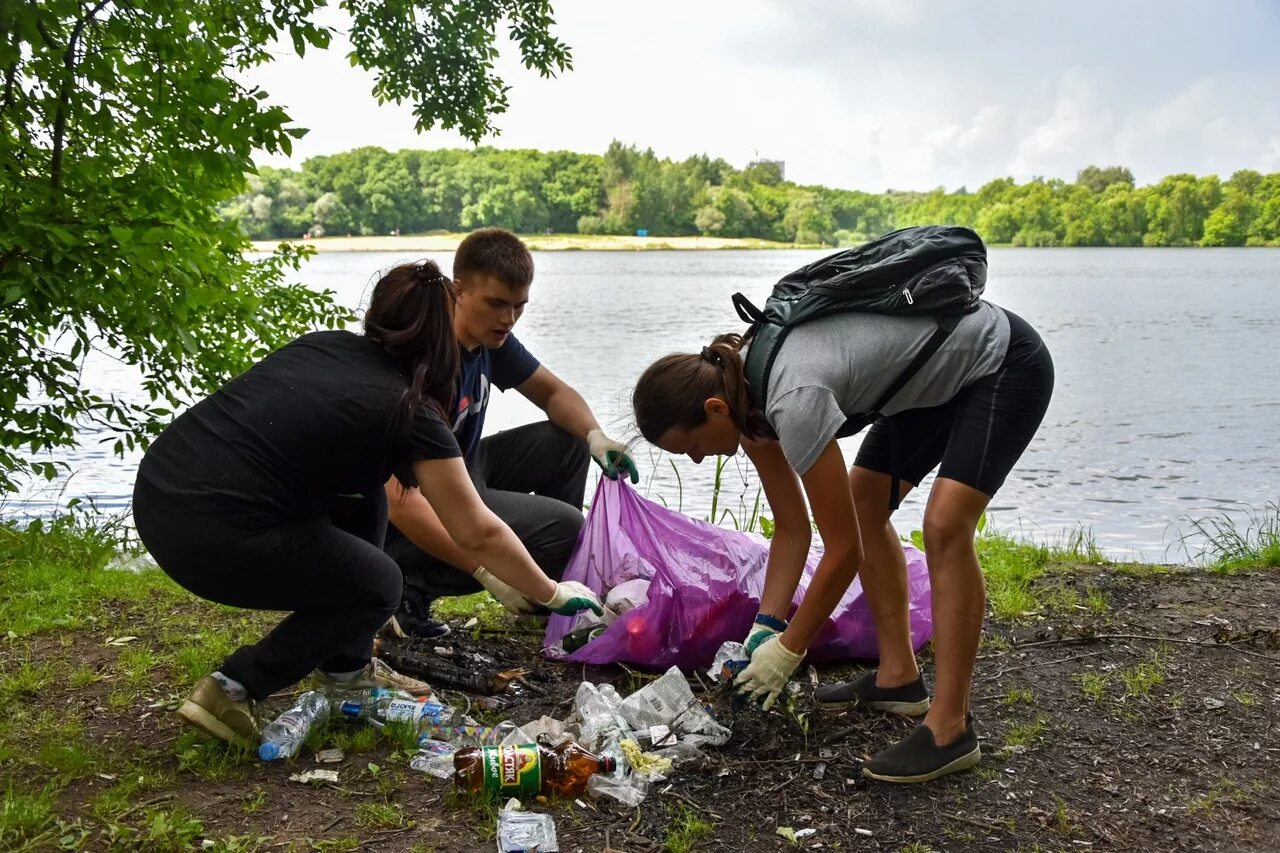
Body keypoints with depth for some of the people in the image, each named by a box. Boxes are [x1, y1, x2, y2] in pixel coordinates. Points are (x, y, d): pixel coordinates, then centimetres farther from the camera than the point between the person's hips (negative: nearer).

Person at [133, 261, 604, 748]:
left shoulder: (322, 344, 15)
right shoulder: (412, 413, -4)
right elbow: (479, 534, 2)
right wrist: (554, 595, 17)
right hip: (210, 536, -8)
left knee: (363, 503, 20)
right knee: (377, 587, 11)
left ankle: (345, 667, 29)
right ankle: (234, 690, 4)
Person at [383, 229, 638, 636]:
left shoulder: (491, 338, -3)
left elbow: (554, 392, 11)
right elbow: (400, 501, -34)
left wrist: (594, 436, -12)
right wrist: (486, 573, -38)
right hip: (410, 522, -9)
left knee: (566, 442, 4)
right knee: (564, 526, -20)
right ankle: (415, 585, -9)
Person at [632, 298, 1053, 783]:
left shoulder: (793, 401, -35)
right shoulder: (743, 392, -7)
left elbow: (844, 550, -25)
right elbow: (790, 529, 1)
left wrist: (787, 651, -15)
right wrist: (765, 628, -3)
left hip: (1005, 363, -9)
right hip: (943, 377, 9)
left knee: (945, 524, -24)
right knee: (862, 504, 8)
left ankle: (950, 729, -15)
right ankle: (899, 676, 16)